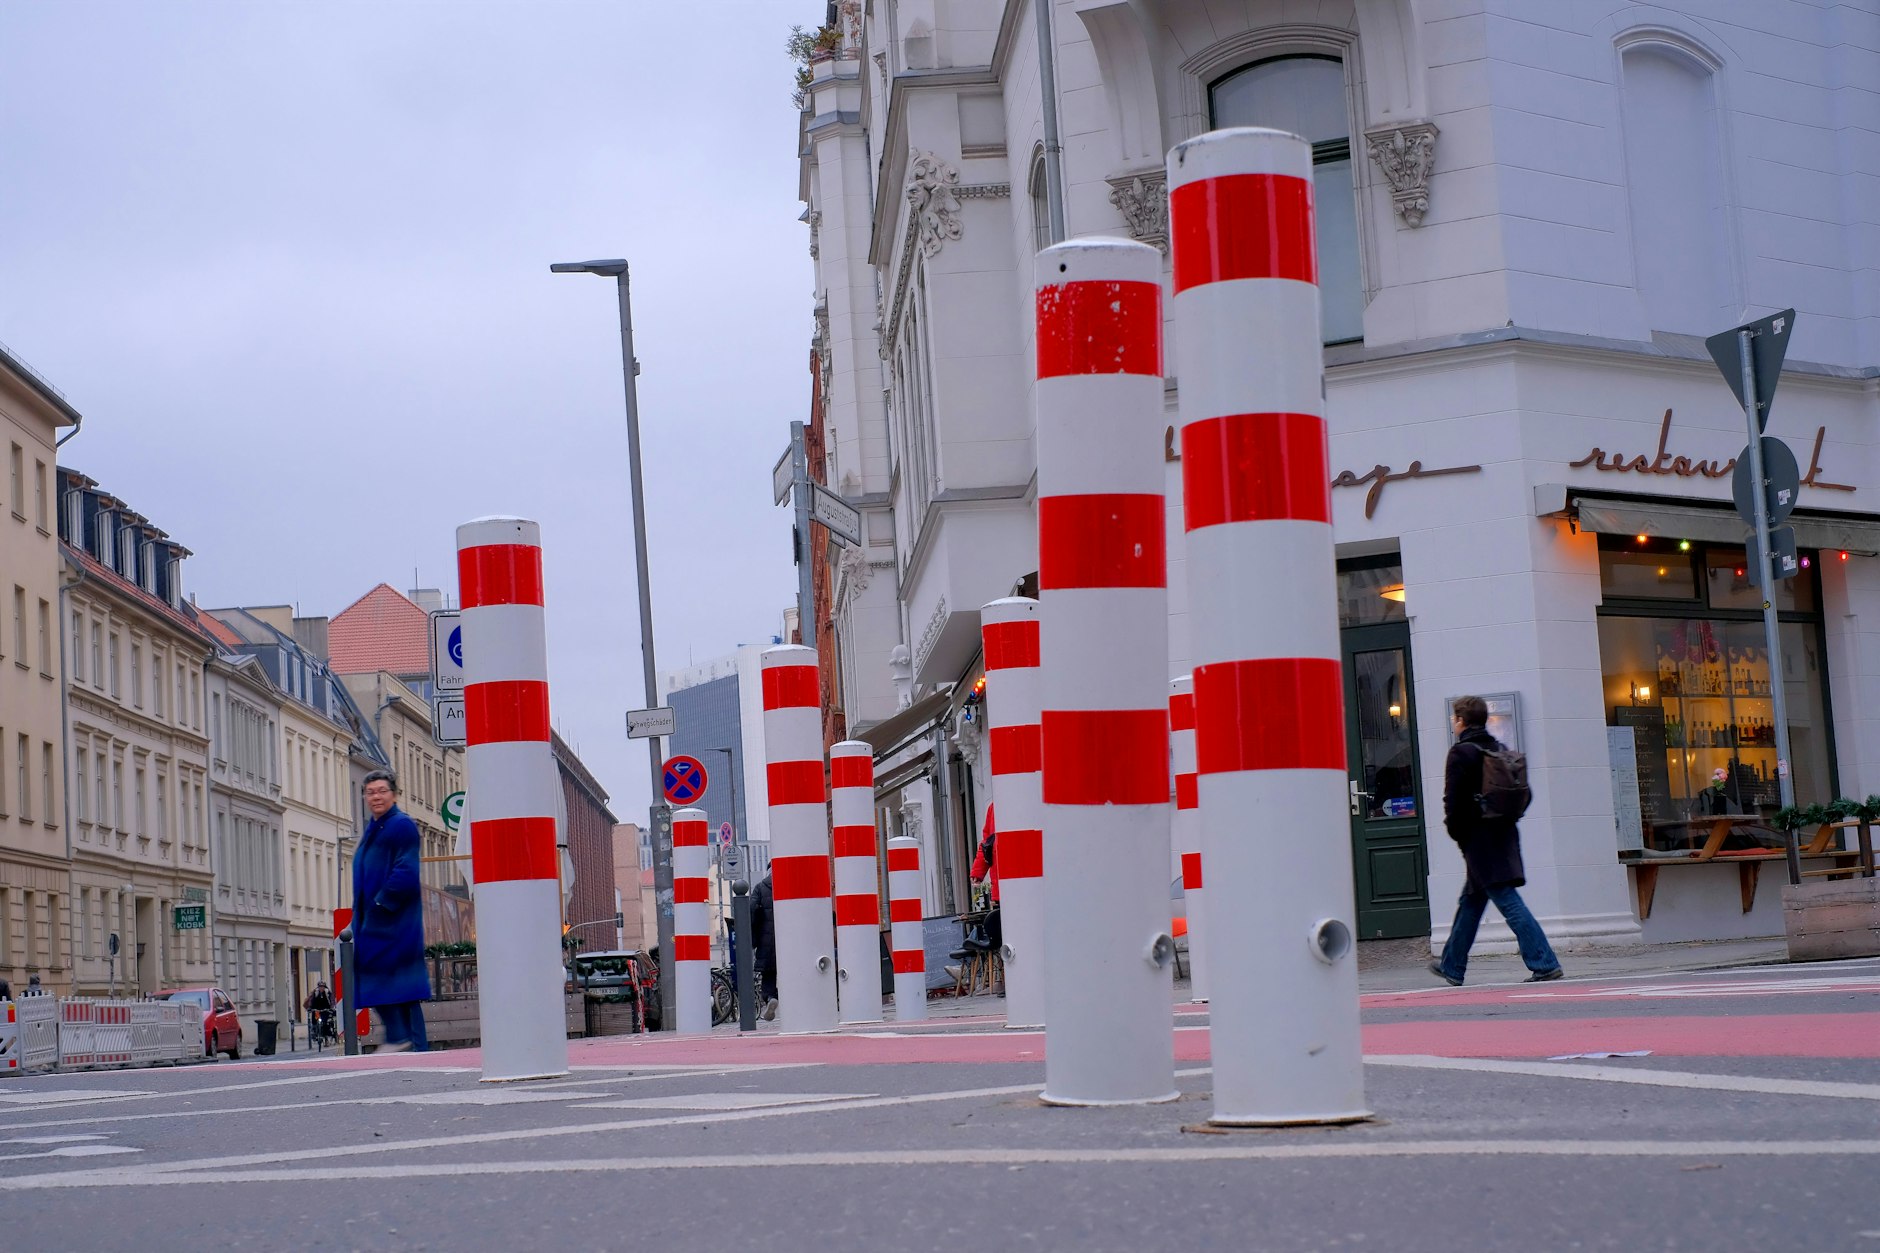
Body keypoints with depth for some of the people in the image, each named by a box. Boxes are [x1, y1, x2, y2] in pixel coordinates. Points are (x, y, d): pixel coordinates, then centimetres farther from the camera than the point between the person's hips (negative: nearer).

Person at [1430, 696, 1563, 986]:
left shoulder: (1460, 753, -10)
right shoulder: (1500, 750, 13)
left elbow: (1453, 800, -14)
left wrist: (1456, 832, -1)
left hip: (1478, 838, -8)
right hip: (1503, 832, 8)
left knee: (1507, 900, -11)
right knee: (1471, 901, 18)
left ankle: (1544, 963, -19)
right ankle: (1452, 966, 28)